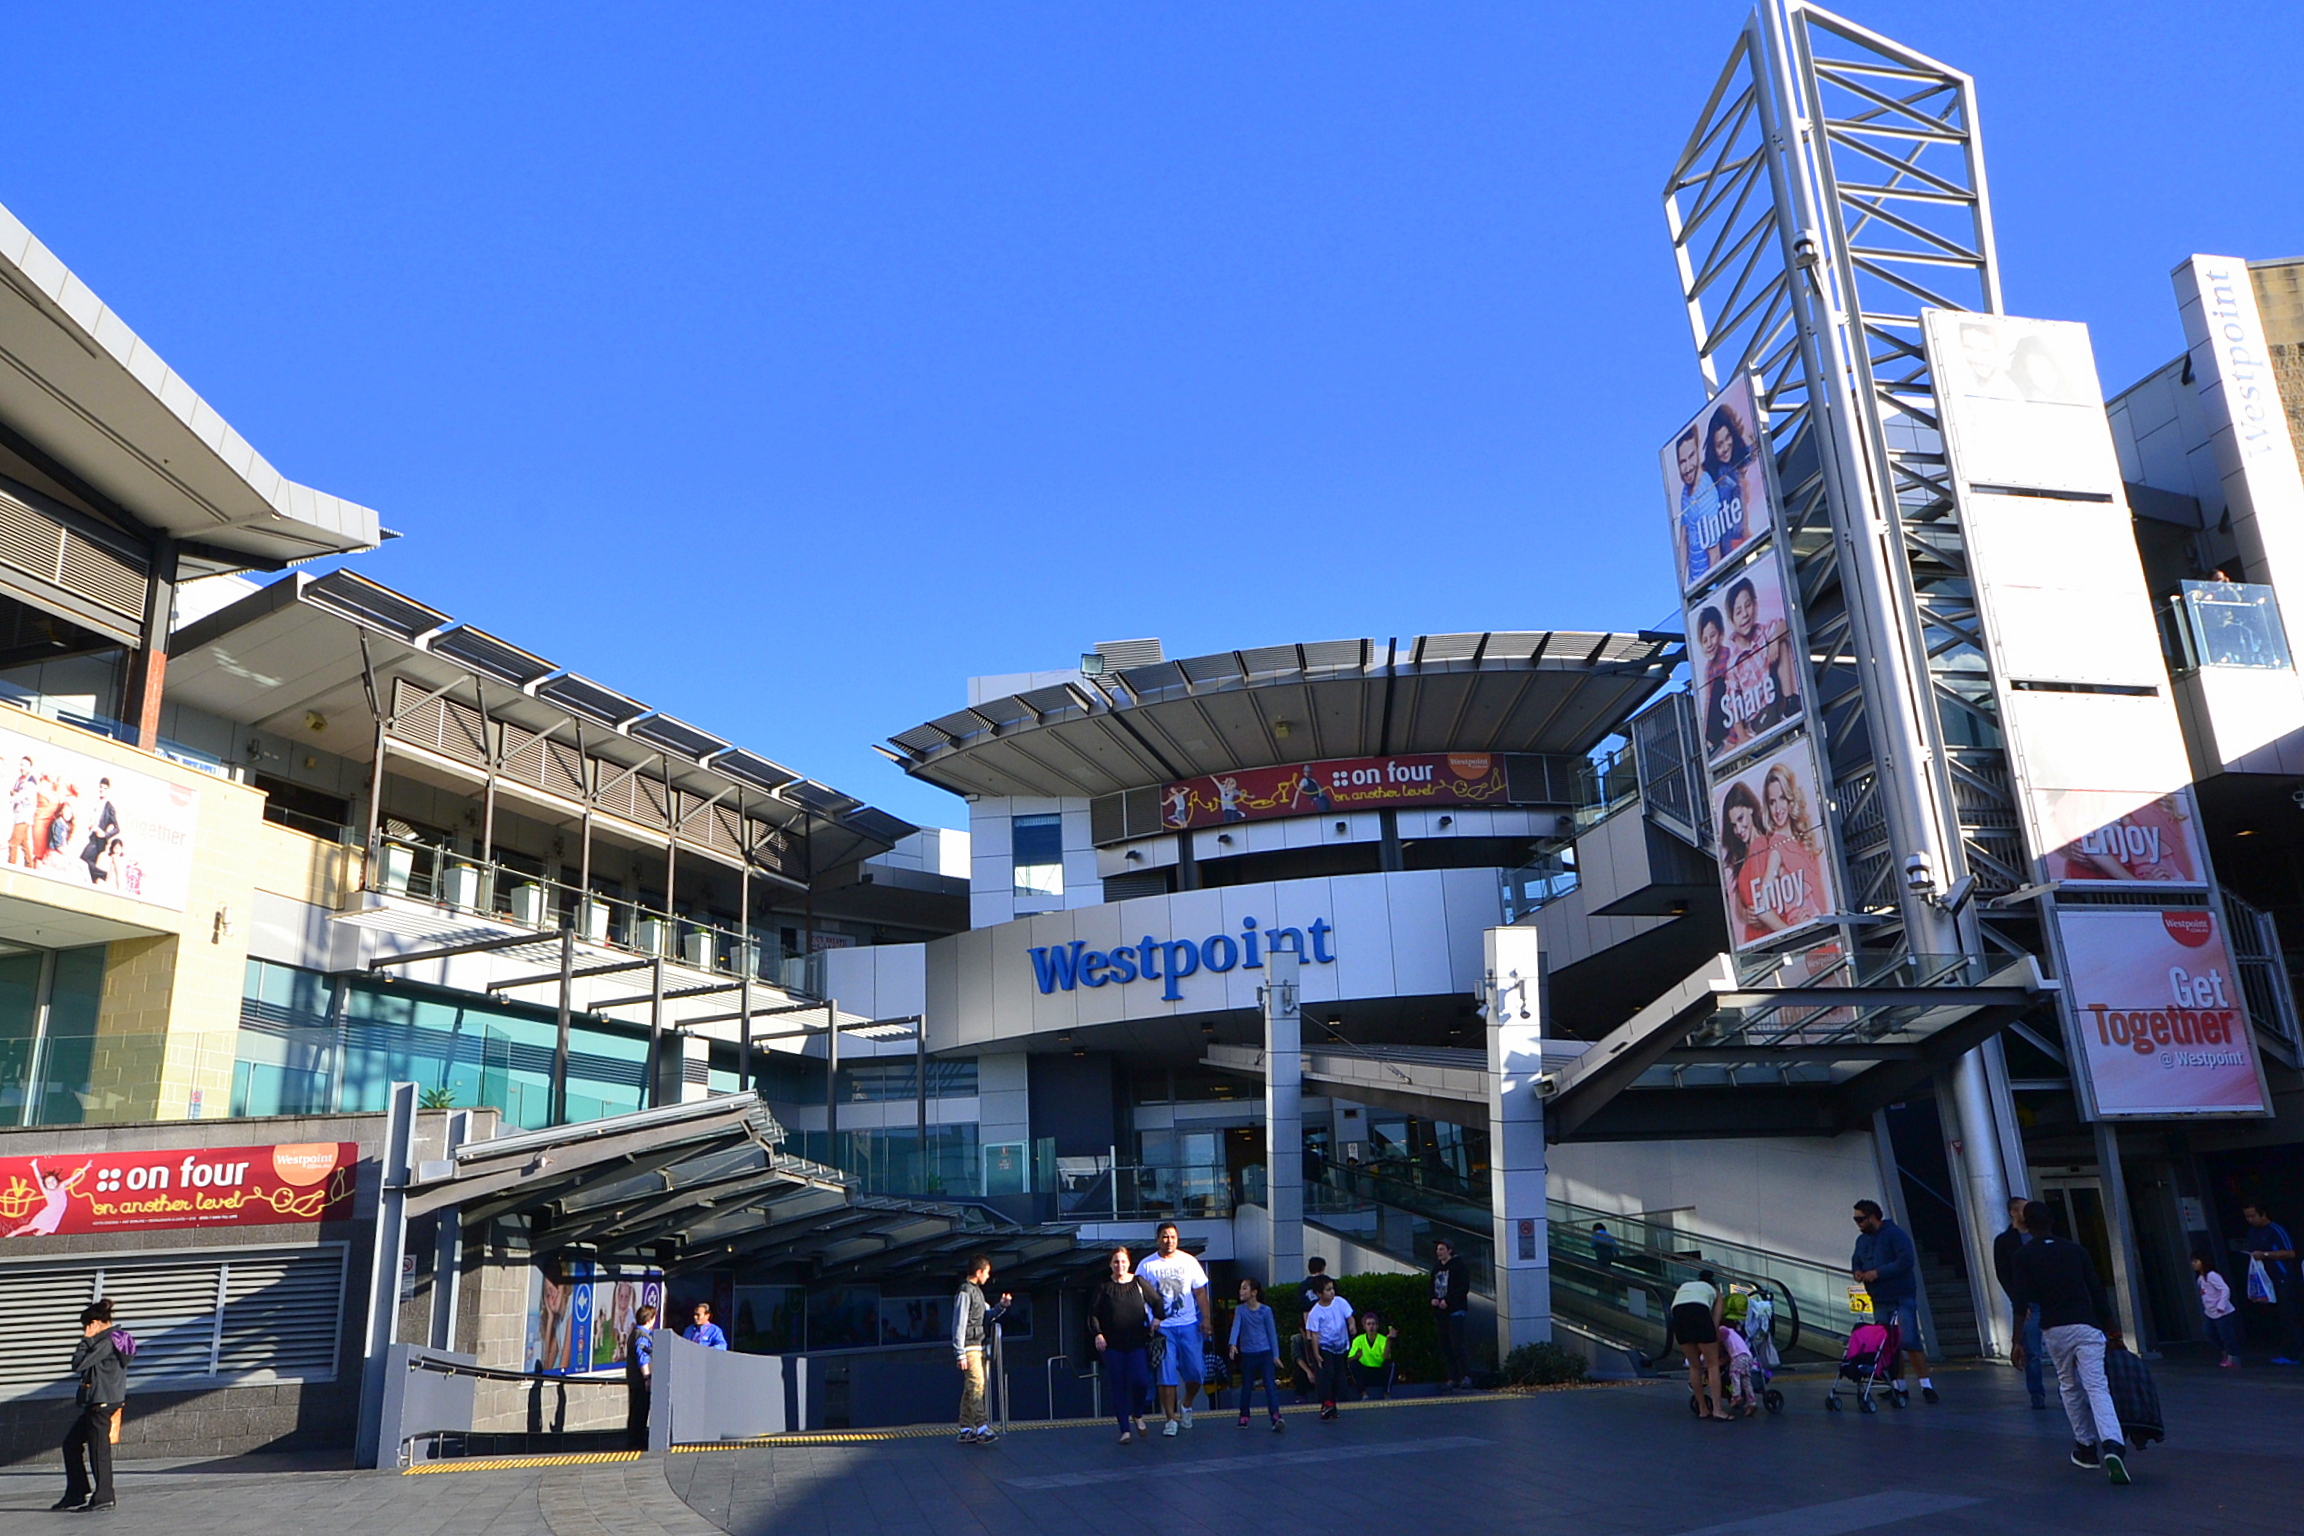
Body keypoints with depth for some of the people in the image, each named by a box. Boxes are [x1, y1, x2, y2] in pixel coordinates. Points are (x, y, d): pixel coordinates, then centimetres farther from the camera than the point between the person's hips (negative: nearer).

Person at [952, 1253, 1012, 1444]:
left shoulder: (977, 1291, 17)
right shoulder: (965, 1293, -12)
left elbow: (987, 1316, 26)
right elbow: (959, 1325, -16)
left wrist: (1001, 1306, 8)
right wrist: (960, 1354, -18)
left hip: (979, 1347, 9)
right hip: (969, 1348, -9)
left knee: (971, 1388, 9)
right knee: (977, 1383, -16)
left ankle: (966, 1431, 13)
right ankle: (981, 1428, -21)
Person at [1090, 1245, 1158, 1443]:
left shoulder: (1139, 1283, 4)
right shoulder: (1104, 1288, 4)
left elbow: (1157, 1302, 12)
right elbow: (1093, 1314, 5)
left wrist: (1157, 1319, -5)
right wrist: (1098, 1333, -9)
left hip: (1138, 1343, 0)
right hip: (1112, 1345, 0)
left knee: (1140, 1381, -14)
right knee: (1118, 1387, -1)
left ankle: (1137, 1415, 14)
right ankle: (1125, 1430, 6)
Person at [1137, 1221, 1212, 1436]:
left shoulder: (1189, 1261, 6)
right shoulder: (1147, 1266, 1)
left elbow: (1200, 1292, 8)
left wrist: (1206, 1318, 0)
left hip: (1189, 1324, 1)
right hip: (1162, 1327, -1)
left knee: (1196, 1371, 0)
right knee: (1166, 1374, -3)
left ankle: (1186, 1404, 26)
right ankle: (1171, 1418, 7)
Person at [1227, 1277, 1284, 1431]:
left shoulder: (1266, 1310, -2)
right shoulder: (1240, 1310, 1)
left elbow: (1272, 1332, 3)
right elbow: (1236, 1326, -13)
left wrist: (1276, 1355, 1)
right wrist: (1233, 1344, -30)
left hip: (1265, 1352, -2)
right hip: (1247, 1354, 2)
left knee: (1270, 1384, -11)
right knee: (1246, 1386, 10)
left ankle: (1276, 1417, -18)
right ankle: (1244, 1416, 24)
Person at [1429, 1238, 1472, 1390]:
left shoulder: (1459, 1266, -4)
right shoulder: (1436, 1268, 18)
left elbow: (1464, 1288, -12)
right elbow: (1432, 1287, 23)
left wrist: (1448, 1301, -17)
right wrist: (1433, 1299, 2)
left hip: (1455, 1310, -7)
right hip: (1440, 1312, 7)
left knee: (1456, 1344, -15)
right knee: (1445, 1347, 5)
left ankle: (1466, 1376, -13)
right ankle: (1453, 1378, 9)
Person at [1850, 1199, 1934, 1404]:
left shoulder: (1895, 1234, -11)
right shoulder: (1862, 1240, 13)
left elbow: (1906, 1261, -20)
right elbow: (1856, 1261, 24)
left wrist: (1878, 1273, -20)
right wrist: (1856, 1271, 1)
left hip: (1902, 1297, -7)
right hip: (1879, 1301, 7)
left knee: (1910, 1341, -12)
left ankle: (1926, 1385, -4)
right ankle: (1900, 1388, 14)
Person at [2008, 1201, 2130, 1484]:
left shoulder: (2024, 1256, 2)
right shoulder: (2075, 1250, 10)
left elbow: (2023, 1301, -5)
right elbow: (2097, 1292, 7)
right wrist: (2111, 1328, 15)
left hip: (2054, 1330, -1)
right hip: (2086, 1326, 1)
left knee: (2069, 1387, 19)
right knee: (2097, 1387, -8)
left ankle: (2086, 1447, 24)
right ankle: (2112, 1445, -29)